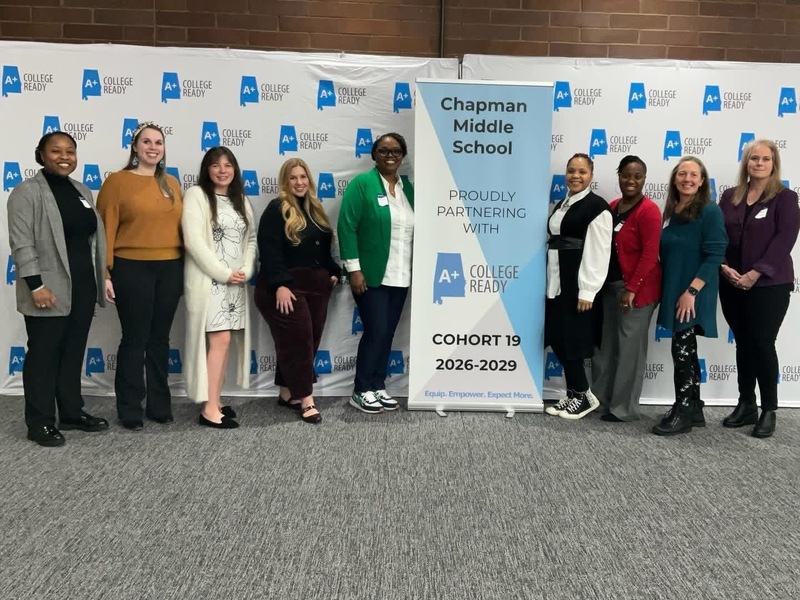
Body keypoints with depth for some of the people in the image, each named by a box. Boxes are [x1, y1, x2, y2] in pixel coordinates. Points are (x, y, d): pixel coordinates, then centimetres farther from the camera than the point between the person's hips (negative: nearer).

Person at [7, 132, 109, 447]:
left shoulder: (82, 191, 14)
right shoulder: (27, 192, -6)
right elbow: (21, 242, -13)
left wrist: (101, 279, 12)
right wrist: (36, 285, -19)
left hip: (82, 287, 6)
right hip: (50, 290, -6)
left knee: (73, 353, 14)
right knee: (44, 355, 2)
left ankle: (72, 413, 25)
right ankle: (39, 423, 11)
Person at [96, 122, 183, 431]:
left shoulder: (172, 184, 12)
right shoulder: (117, 181, -2)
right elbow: (106, 230, -6)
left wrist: (184, 269, 9)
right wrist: (105, 273, -11)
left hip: (170, 270, 4)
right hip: (132, 269, -4)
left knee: (160, 339, 12)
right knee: (135, 339, 2)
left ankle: (159, 405, 22)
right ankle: (130, 410, 13)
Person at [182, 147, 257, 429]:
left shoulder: (241, 200, 16)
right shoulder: (196, 195, -4)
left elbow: (251, 239, 13)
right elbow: (193, 240, -13)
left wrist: (246, 271, -4)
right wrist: (223, 273, -14)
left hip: (237, 282, 6)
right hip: (209, 280, -6)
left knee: (223, 342, 7)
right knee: (219, 340, -12)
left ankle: (215, 401, 15)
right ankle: (209, 409, -8)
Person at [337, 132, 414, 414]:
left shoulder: (409, 188, 12)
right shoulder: (361, 184, -6)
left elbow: (415, 230, 15)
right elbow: (347, 227, -11)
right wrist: (354, 269, -16)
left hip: (400, 276, 6)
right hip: (371, 275, -6)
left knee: (388, 332, 10)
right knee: (376, 331, -5)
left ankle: (378, 386, 22)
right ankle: (361, 391, 8)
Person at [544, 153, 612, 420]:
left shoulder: (597, 207, -10)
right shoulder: (562, 204, 16)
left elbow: (598, 253, -15)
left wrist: (587, 291, -19)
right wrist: (550, 282, 14)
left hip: (578, 285, -8)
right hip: (556, 282, 8)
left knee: (569, 340, -3)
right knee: (557, 339, 9)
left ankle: (582, 395, 14)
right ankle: (574, 394, 22)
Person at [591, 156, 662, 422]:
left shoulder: (648, 210, -12)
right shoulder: (612, 207, 10)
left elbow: (650, 254, -17)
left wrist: (631, 288, -19)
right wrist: (601, 282, 8)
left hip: (637, 289, -7)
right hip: (609, 285, 7)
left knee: (629, 347, 2)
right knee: (606, 344, 13)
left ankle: (624, 408, 13)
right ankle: (600, 398, 26)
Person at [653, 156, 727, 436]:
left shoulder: (710, 212, -10)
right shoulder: (671, 212, 10)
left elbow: (715, 256, -16)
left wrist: (691, 291, -21)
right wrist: (667, 291, 10)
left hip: (694, 295, -7)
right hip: (673, 292, 7)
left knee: (681, 350, -5)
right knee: (686, 352, 13)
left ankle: (683, 412, 6)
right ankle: (694, 409, 23)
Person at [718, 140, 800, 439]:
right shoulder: (730, 196, 9)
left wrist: (756, 273, -19)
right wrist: (723, 267, -11)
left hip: (769, 285, -4)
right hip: (732, 285, 4)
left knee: (762, 344, -3)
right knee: (743, 343, 10)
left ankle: (769, 410, 10)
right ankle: (746, 405, 21)